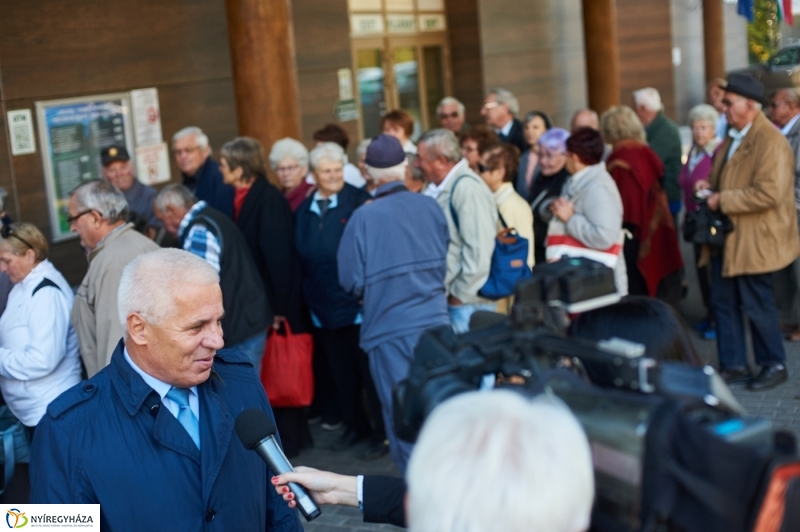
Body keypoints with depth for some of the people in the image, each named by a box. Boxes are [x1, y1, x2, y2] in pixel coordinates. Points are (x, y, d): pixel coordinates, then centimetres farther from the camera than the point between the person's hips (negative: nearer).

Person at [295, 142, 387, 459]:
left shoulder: (359, 201, -10)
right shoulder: (304, 210, 8)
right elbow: (302, 256, 9)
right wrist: (308, 297, 5)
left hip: (359, 303, -5)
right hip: (324, 306, 5)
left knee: (369, 370, 6)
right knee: (340, 372, 15)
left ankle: (382, 432, 19)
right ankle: (355, 425, 32)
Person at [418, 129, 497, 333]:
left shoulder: (467, 188, -18)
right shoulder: (439, 188, 10)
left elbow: (478, 249, -22)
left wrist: (460, 295, -15)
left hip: (466, 302, -9)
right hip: (443, 298, 9)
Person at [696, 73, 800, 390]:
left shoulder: (770, 141, -18)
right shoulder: (733, 138, 12)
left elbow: (768, 194, -27)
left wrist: (723, 200, -22)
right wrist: (711, 187, 5)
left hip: (754, 241, -9)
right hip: (728, 238, 9)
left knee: (756, 304, 2)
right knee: (723, 301, 11)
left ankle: (774, 366, 19)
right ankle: (733, 366, 22)